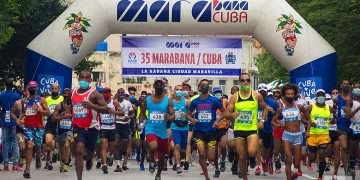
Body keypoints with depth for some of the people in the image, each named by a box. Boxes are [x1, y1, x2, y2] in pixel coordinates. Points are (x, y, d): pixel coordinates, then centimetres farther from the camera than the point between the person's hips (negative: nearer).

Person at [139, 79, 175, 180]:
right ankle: (152, 161, -1)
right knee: (153, 146, -33)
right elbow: (143, 113, 16)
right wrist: (142, 120, 0)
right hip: (150, 129, -2)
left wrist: (169, 118, -29)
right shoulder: (147, 99, 1)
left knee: (162, 156, 12)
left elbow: (173, 115, -8)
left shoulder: (168, 100, -2)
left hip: (163, 131, 2)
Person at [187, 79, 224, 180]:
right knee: (202, 155, -14)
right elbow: (189, 114, 15)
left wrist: (218, 120, -10)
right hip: (199, 131, 1)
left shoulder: (214, 100, -1)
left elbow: (223, 112, 7)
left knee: (211, 158, 0)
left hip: (211, 131, -1)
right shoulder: (195, 101, 4)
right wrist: (192, 119, -6)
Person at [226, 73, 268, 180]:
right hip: (239, 129, 1)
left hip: (252, 128, -1)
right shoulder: (234, 97, 0)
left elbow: (265, 108, 13)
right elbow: (227, 113, 0)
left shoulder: (257, 95, 0)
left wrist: (262, 120, -1)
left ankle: (252, 158, 13)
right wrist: (232, 115, -23)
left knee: (251, 153, -24)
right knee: (241, 157, 5)